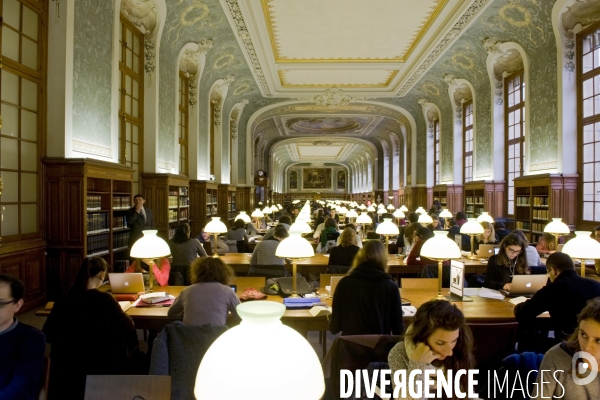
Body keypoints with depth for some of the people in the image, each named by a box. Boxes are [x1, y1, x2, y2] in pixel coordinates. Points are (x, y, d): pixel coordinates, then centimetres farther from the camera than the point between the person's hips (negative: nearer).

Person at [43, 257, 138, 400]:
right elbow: (129, 326, -9)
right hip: (97, 364, -6)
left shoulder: (63, 300, -6)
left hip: (65, 364, 6)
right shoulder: (104, 299, -19)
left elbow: (48, 333, 5)